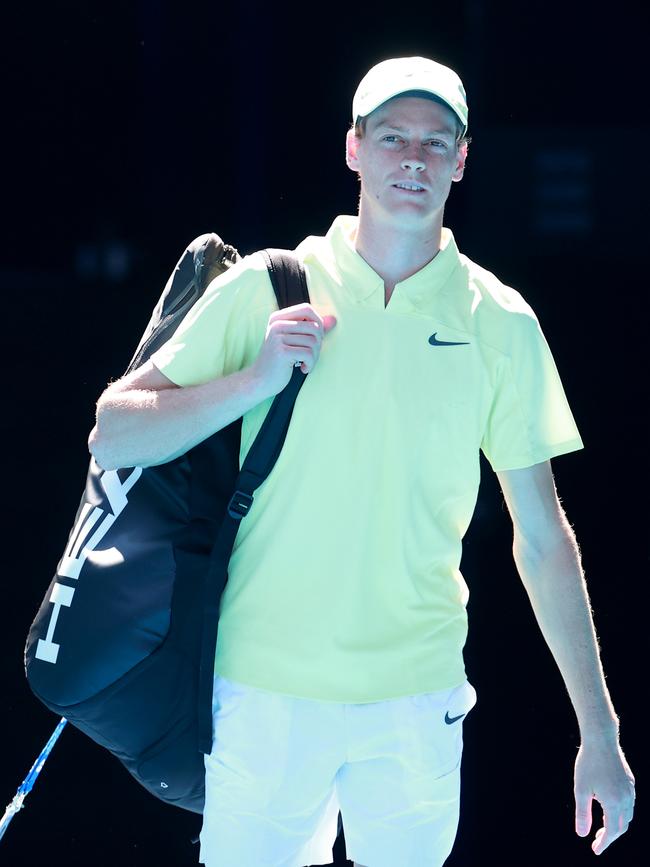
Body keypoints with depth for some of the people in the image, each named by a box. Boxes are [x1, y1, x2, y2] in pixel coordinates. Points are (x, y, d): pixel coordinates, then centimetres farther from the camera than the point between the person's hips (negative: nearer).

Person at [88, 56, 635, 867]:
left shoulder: (501, 323, 2)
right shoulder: (264, 291, 0)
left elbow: (542, 534, 5)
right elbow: (110, 438, -1)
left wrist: (600, 732, 3)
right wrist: (253, 382, -15)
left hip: (418, 701, 1)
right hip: (265, 690, -1)